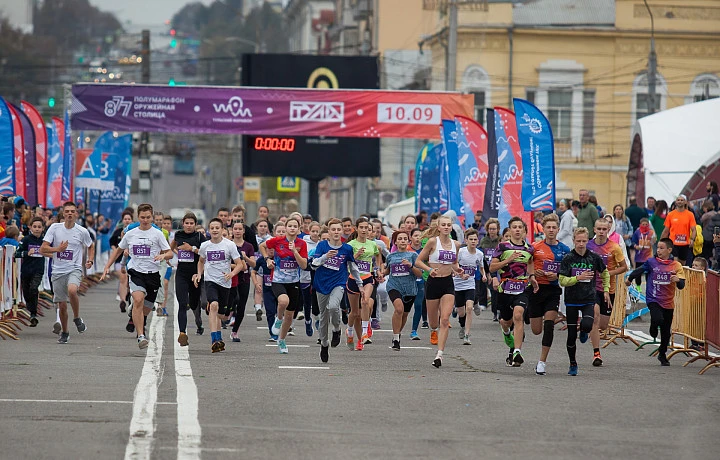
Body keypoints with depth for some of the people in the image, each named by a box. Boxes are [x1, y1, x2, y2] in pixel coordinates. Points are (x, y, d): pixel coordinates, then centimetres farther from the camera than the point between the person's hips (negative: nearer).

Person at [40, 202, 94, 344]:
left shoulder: (82, 231, 0)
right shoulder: (54, 228, 0)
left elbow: (90, 246, 20)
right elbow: (43, 249, -3)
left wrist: (90, 260, 3)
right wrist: (57, 249, -20)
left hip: (74, 270, -2)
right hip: (58, 271, 2)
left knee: (72, 290, -33)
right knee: (62, 305, 5)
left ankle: (77, 318, -9)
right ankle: (64, 333, 28)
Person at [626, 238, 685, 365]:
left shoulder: (676, 265, -3)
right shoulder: (651, 262, -4)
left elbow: (681, 285, -5)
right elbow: (639, 271, 14)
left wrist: (678, 280, -27)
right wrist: (629, 279, 28)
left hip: (668, 302, 2)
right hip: (653, 299, -2)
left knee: (666, 331, 9)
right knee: (658, 319, -29)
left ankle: (662, 355, 29)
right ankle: (653, 329, 7)